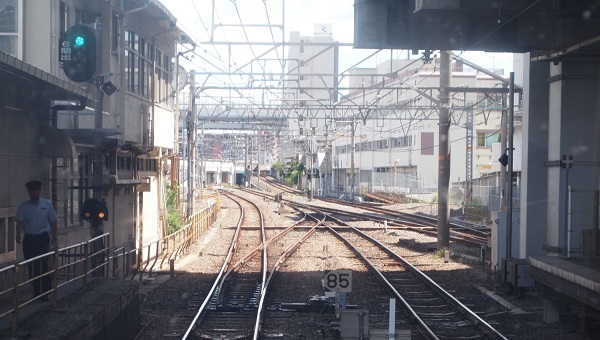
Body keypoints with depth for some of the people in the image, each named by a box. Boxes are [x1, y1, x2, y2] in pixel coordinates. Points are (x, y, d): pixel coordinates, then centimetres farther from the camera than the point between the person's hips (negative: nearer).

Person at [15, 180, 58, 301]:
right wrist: (18, 234, -23)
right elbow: (20, 221, -5)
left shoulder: (46, 204, 1)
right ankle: (36, 292, 16)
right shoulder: (24, 206, 4)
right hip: (29, 239, 2)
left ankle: (45, 293, 0)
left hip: (43, 238, -2)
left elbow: (53, 222, 4)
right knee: (31, 267, 5)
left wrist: (54, 237, 0)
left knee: (43, 266, -7)